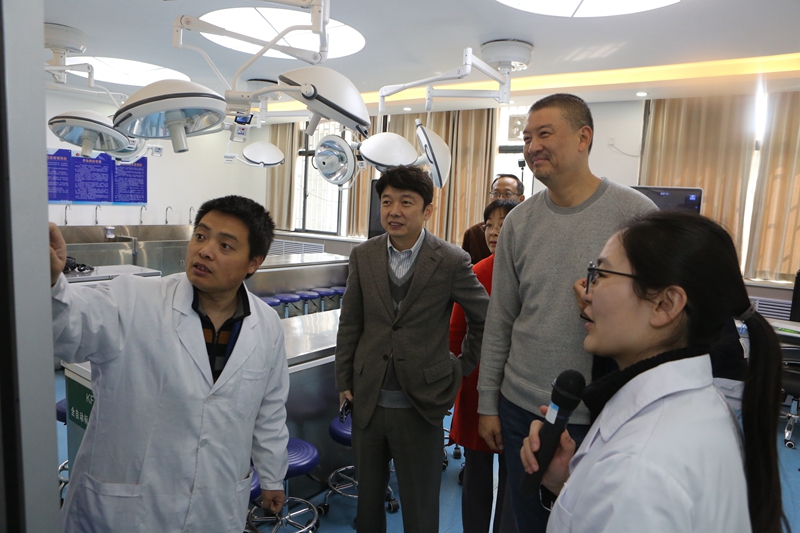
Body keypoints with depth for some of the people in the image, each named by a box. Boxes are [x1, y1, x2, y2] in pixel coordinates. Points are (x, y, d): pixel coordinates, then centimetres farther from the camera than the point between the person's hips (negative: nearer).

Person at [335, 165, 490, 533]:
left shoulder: (451, 261, -11)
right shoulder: (363, 256, 0)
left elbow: (486, 319, 0)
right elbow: (349, 324, 6)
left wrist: (462, 367, 3)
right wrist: (344, 381, 5)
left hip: (421, 406, -3)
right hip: (368, 402, 3)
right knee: (368, 498, 21)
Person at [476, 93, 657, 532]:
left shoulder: (636, 214, -10)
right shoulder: (519, 222, 0)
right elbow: (499, 321, 4)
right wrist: (487, 404, 6)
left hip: (604, 415, -3)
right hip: (521, 409, 3)